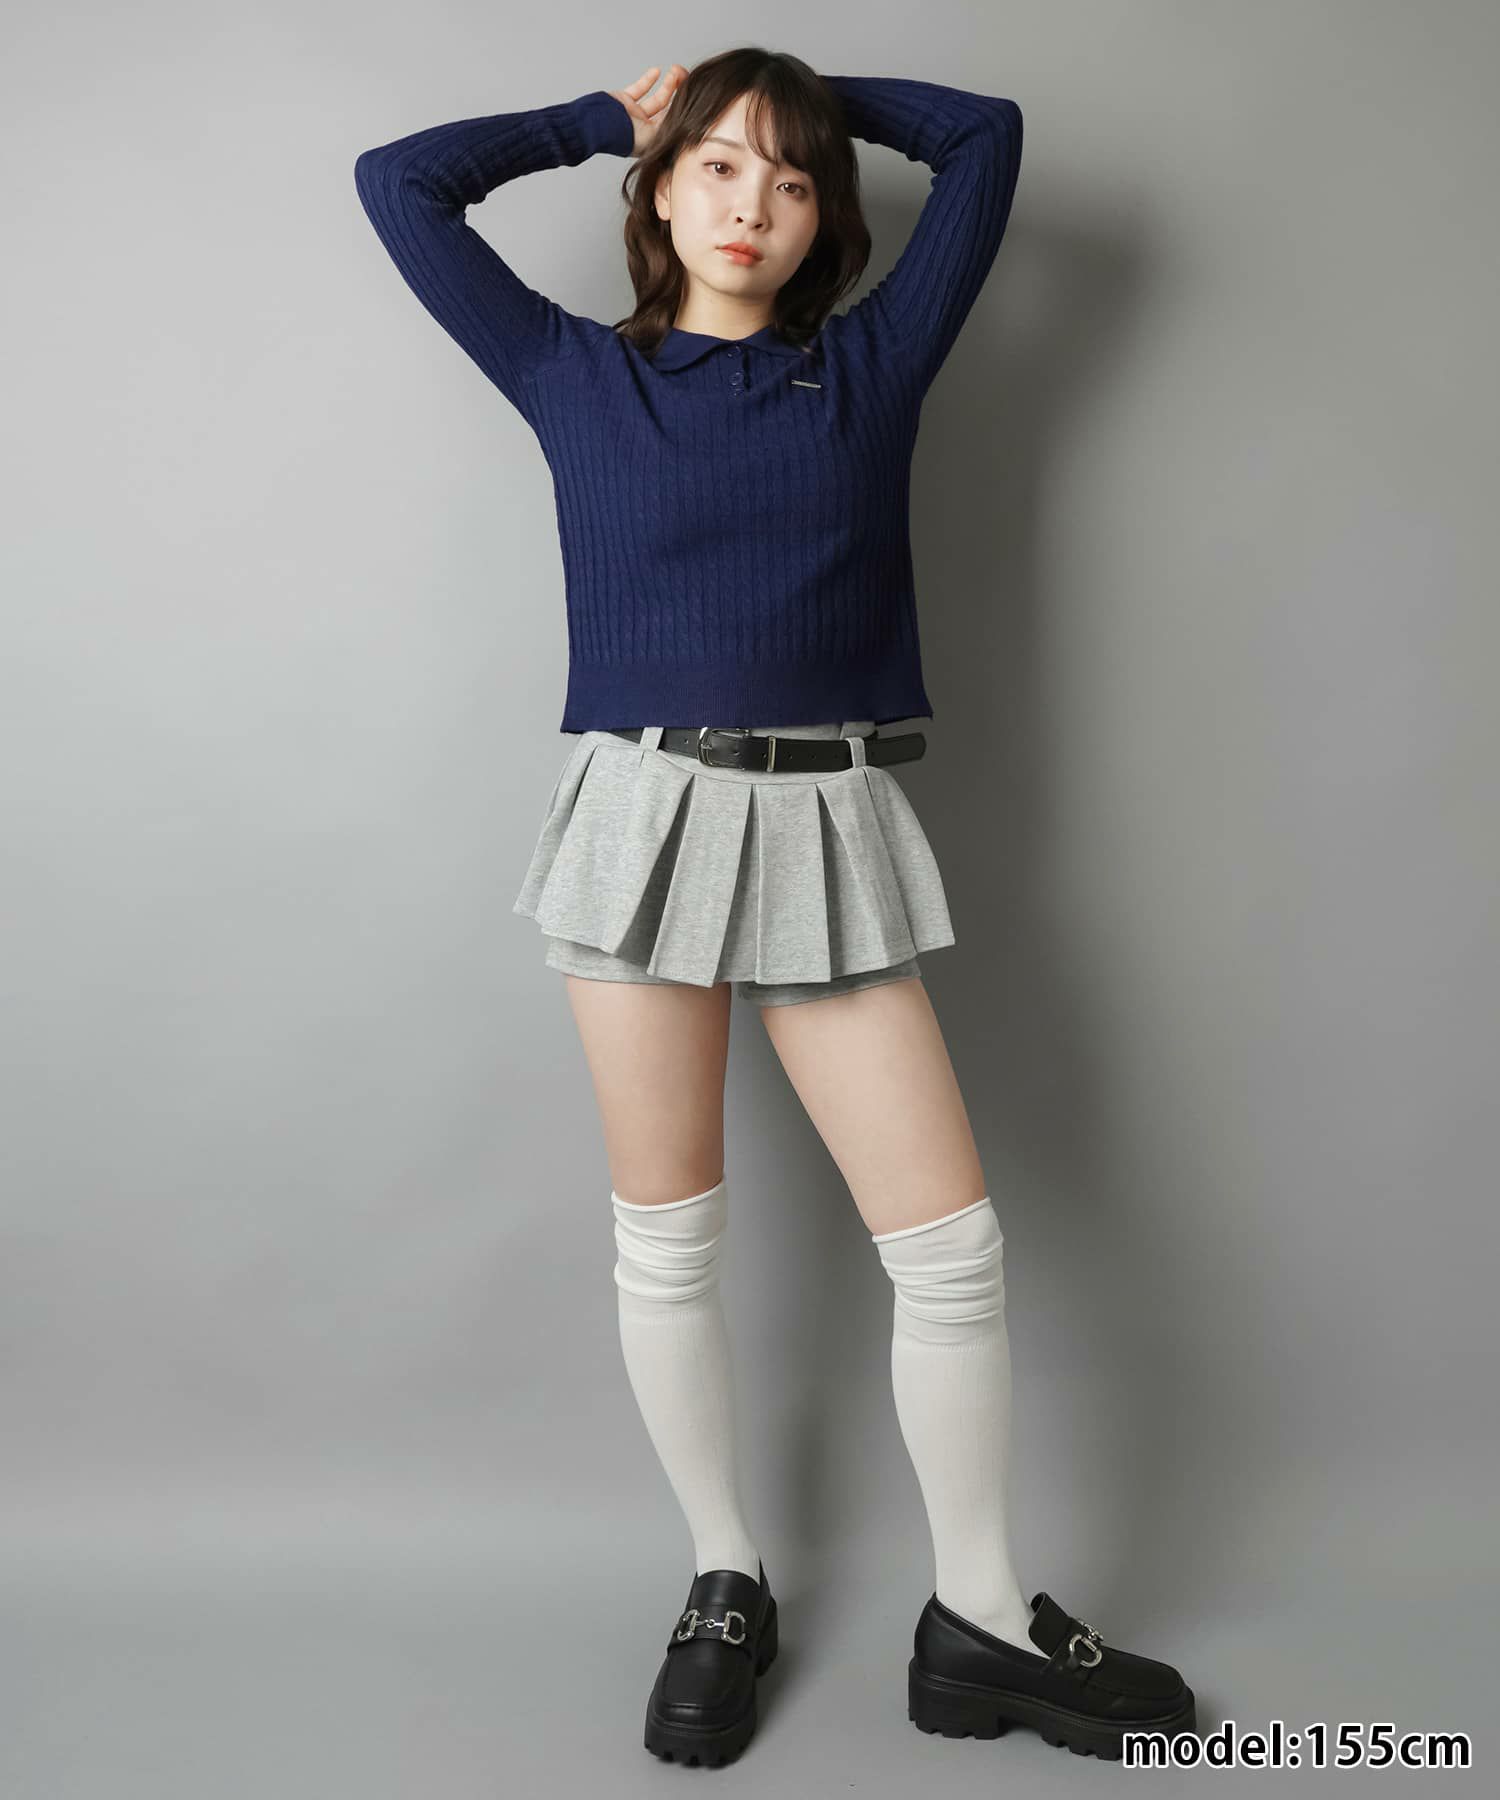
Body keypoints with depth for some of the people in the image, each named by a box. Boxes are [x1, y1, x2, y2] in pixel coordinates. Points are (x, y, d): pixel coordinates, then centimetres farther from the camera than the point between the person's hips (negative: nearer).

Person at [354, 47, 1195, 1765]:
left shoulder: (871, 367, 11)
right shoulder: (579, 377, 10)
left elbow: (985, 136, 16)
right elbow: (399, 183, 12)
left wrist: (816, 96, 24)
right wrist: (611, 114, 20)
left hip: (826, 832, 1)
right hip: (645, 819, 0)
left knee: (949, 1237, -2)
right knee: (667, 1241, 6)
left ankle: (977, 1622, 17)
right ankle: (724, 1588, 26)